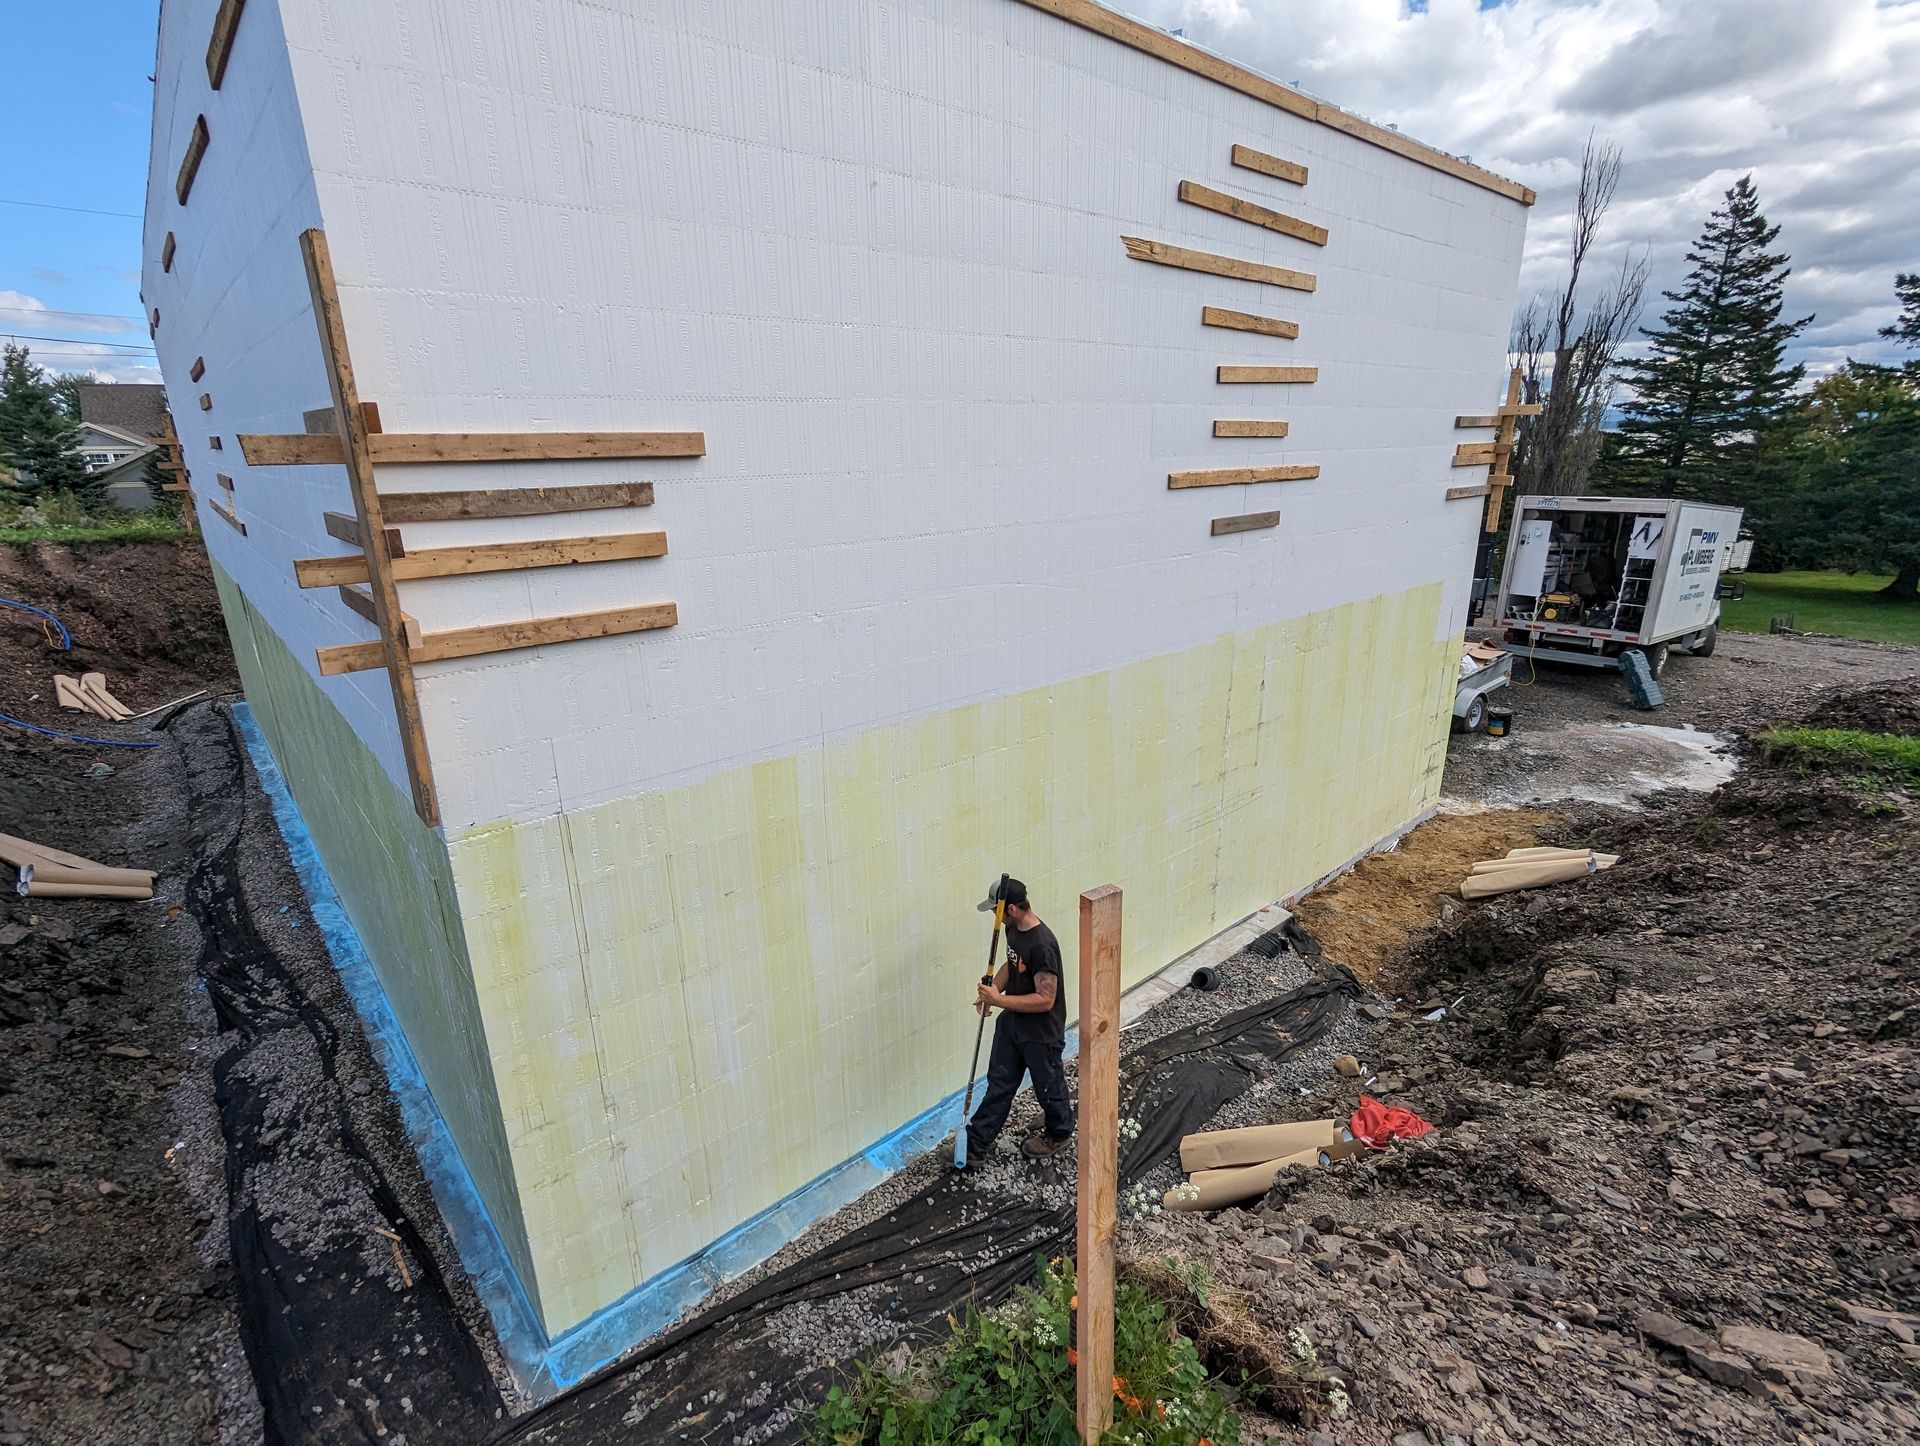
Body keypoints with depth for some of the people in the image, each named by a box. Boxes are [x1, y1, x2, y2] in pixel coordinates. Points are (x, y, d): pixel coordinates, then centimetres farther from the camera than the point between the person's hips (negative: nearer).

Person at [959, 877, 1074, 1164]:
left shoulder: (1042, 944, -33)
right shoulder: (1013, 929, -5)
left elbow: (1046, 1000, -31)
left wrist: (1000, 1000, -29)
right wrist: (992, 990, -4)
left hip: (1041, 1031, -8)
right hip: (1012, 1022, 8)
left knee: (1048, 1086, 17)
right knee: (999, 1083, 19)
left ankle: (1059, 1135, 43)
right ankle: (977, 1141, 33)